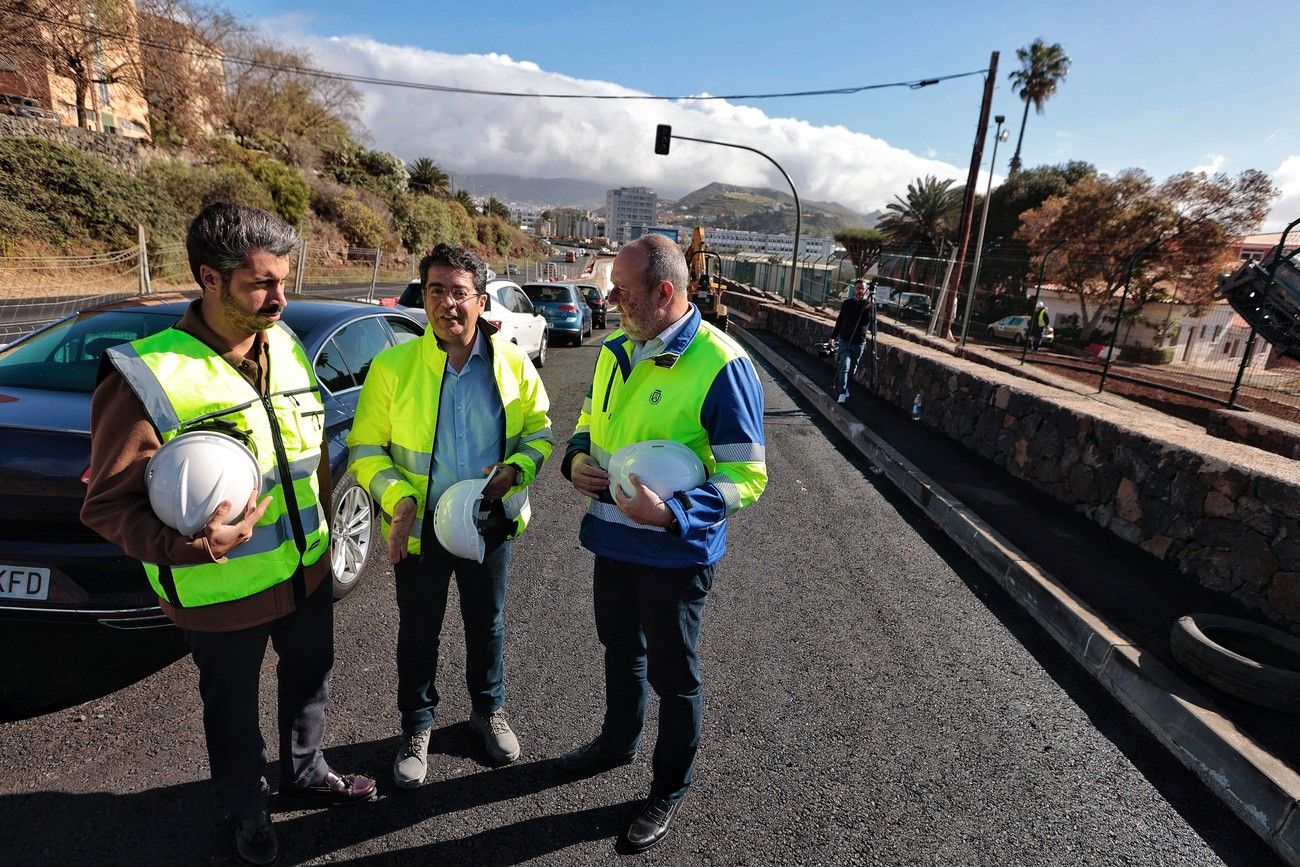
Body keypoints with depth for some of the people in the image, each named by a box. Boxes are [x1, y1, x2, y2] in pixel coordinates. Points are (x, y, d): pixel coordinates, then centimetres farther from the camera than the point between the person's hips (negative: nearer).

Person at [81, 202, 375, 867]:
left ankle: (304, 773, 52)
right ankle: (246, 810, 47)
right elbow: (108, 505, -19)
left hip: (307, 569, 6)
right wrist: (188, 544, -36)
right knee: (233, 712, 19)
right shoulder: (146, 378, -21)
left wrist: (327, 527, 13)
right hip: (223, 595, -5)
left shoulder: (286, 349, -2)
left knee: (310, 676, 25)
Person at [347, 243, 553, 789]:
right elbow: (365, 448, -7)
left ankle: (489, 709, 46)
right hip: (420, 527, -1)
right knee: (418, 631, 16)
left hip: (489, 522, 2)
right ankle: (417, 727, 42)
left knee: (487, 623, 20)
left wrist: (516, 468, -18)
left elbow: (539, 432, 1)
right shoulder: (392, 366, -11)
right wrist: (397, 498, -22)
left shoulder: (513, 363, -7)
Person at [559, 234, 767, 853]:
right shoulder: (616, 349, 1)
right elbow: (591, 418, 16)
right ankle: (618, 741, 55)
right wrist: (578, 458, -6)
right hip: (612, 537, 7)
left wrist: (671, 513, -32)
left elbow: (745, 475, -20)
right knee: (620, 649, 27)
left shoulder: (720, 365, -21)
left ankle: (670, 789, 40)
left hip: (676, 551, -7)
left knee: (673, 674, 14)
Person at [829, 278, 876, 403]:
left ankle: (839, 386, 27)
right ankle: (843, 392, -12)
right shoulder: (847, 303, 5)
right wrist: (833, 336, 15)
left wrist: (870, 309, -28)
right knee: (845, 365, -16)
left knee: (851, 369, 8)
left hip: (859, 343, 0)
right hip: (844, 341, 0)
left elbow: (871, 324, -14)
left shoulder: (869, 304, -2)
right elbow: (839, 320, 15)